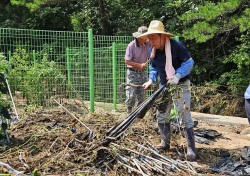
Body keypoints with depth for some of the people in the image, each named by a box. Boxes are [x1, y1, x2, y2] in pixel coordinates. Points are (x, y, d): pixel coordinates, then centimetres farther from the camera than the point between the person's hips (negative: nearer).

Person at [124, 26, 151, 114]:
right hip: (132, 73, -4)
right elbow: (127, 61, -15)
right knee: (131, 95, -7)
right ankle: (129, 112, 7)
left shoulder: (148, 44, -5)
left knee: (141, 95, 10)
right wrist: (139, 65, -18)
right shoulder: (131, 46, -16)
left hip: (143, 72, 5)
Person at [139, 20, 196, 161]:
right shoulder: (151, 51, -1)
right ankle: (165, 143, 29)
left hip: (180, 85, -7)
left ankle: (191, 148, -3)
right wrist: (151, 80, -3)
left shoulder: (176, 46, -21)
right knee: (161, 115, 12)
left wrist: (177, 76, -30)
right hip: (164, 86, 7)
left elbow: (189, 62, -18)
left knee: (185, 115, -9)